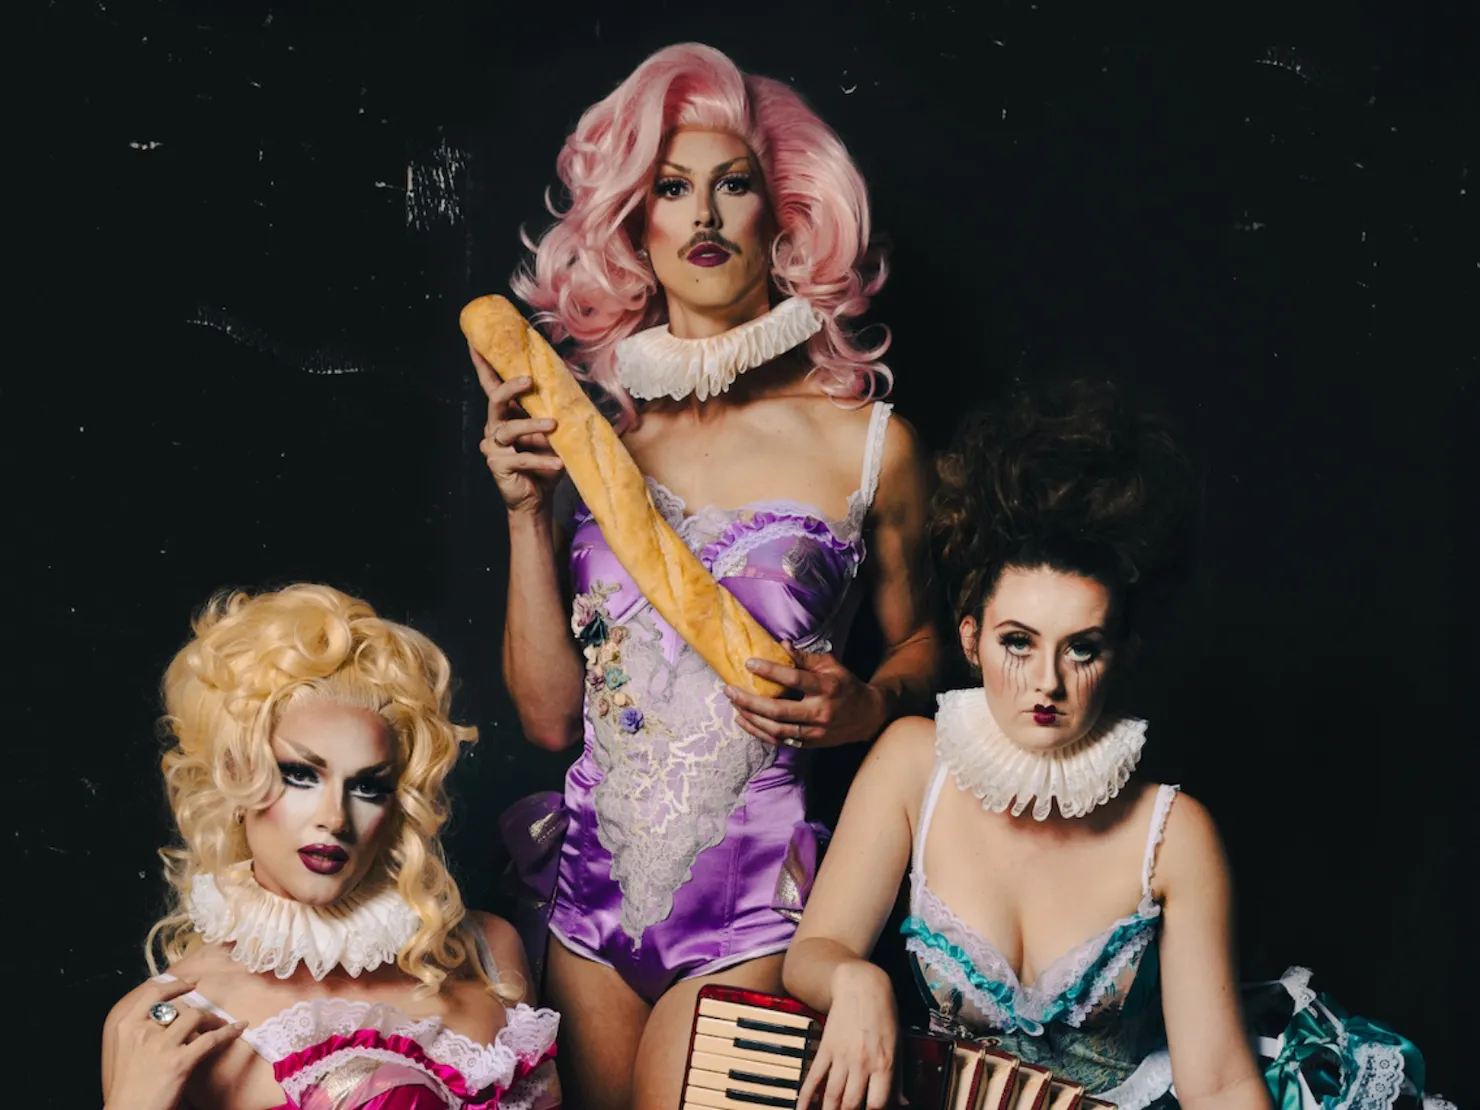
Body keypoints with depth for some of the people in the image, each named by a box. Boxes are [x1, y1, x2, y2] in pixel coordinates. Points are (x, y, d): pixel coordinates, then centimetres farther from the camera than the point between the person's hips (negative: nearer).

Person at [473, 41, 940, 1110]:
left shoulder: (867, 440, -5)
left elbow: (919, 638, 11)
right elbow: (549, 713, 0)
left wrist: (865, 707, -10)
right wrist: (527, 511, -8)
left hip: (752, 904, -3)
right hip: (588, 875, 3)